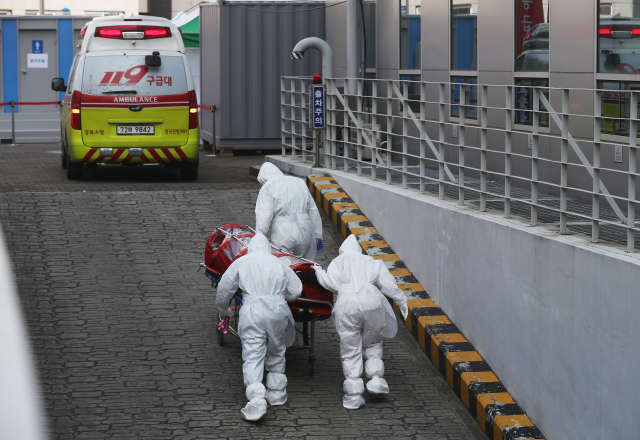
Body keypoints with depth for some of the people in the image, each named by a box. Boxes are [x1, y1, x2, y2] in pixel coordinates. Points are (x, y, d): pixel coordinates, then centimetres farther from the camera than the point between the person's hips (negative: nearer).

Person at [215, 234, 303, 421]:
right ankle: (277, 392, 28)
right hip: (277, 310, 3)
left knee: (253, 356, -6)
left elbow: (224, 290, 13)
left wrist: (223, 310, 31)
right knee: (276, 352, 21)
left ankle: (256, 399, -21)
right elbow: (295, 291, 13)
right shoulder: (279, 264, 14)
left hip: (252, 311, -2)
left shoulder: (241, 263, 10)